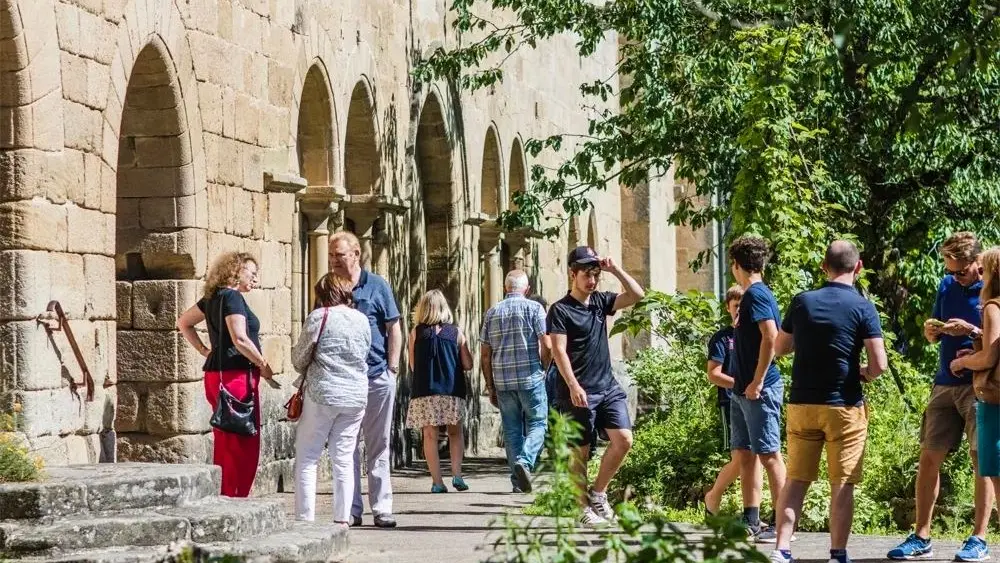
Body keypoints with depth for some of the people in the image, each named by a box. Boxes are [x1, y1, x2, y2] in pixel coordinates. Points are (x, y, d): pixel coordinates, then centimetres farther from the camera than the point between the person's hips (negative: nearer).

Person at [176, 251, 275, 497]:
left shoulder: (213, 297, 15)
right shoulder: (232, 297, -12)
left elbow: (183, 323, 27)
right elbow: (240, 340, -22)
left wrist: (205, 351, 20)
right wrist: (264, 365, -11)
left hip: (216, 374, 10)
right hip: (237, 376, -10)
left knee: (225, 444, 12)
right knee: (243, 446, -7)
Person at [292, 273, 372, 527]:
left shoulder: (318, 317, -6)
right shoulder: (362, 320, 6)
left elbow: (299, 359, -1)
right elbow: (365, 355, 13)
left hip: (322, 393, -4)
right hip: (356, 395, 4)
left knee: (307, 459, 3)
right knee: (344, 459, 9)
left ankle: (305, 518, -2)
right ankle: (342, 518, 6)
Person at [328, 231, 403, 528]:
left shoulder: (376, 286, 2)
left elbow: (394, 329, 3)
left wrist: (392, 368, -5)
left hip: (377, 377, -2)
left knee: (378, 447, 3)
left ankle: (382, 509, 6)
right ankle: (351, 510, 9)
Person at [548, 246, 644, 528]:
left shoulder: (600, 301, 13)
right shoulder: (560, 310, -4)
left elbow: (637, 295, 11)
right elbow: (559, 350, -12)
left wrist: (615, 270, 2)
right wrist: (573, 385, -21)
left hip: (608, 387, 6)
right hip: (579, 392, -6)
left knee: (623, 439, -7)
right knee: (580, 451, 1)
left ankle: (598, 493, 9)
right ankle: (584, 508, 10)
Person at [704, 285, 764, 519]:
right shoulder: (722, 338, 1)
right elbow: (713, 375, -6)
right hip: (732, 403, -5)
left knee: (755, 458, 3)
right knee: (739, 459, -10)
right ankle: (713, 497, 13)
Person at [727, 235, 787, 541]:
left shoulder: (756, 294, -13)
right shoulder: (751, 295, 16)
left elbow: (771, 337, -23)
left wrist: (757, 382, -22)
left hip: (760, 391, -10)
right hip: (743, 390, 10)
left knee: (769, 455, -7)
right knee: (744, 454, 11)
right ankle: (751, 522, 16)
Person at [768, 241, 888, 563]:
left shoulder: (802, 302, 3)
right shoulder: (863, 308, -7)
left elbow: (780, 348, 16)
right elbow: (879, 364, -12)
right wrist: (864, 374, 8)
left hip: (802, 403, 3)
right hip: (844, 406, -3)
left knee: (796, 480, 7)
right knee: (842, 484, 2)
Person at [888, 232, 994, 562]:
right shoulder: (947, 286, 10)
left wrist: (972, 331, -21)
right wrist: (930, 330, -4)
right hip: (945, 384, 6)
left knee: (982, 460, -4)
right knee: (928, 458, 4)